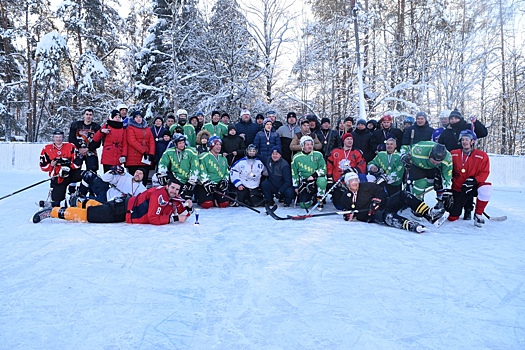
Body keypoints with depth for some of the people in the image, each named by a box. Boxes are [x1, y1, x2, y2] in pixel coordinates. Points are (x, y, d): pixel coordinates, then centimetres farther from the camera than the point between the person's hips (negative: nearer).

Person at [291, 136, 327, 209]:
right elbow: (294, 173, 7)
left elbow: (323, 169, -4)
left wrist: (314, 175, -18)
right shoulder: (296, 158, 0)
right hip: (304, 183, 0)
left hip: (317, 180, 0)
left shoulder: (318, 155, -1)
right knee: (304, 205, -13)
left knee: (322, 180, -36)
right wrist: (296, 186, 3)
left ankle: (320, 200, -12)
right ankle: (312, 198, 23)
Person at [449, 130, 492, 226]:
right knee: (452, 218, -4)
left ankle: (478, 215, -16)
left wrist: (473, 180, -25)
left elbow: (484, 173, -8)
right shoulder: (453, 154, -1)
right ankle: (467, 208, 34)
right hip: (458, 189, 1)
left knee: (486, 187, -37)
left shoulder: (482, 156, -7)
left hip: (473, 187, -1)